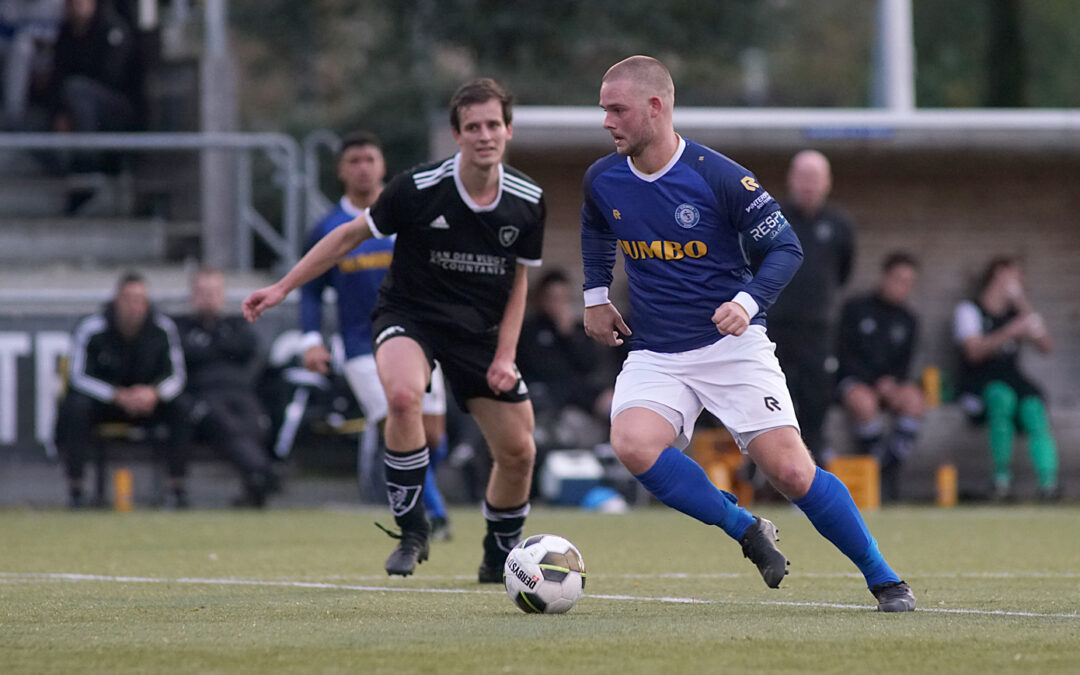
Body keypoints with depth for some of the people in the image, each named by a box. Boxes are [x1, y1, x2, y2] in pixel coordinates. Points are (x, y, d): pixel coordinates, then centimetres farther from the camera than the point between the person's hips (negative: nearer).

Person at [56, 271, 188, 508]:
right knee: (76, 406, -34)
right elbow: (78, 376, -19)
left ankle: (177, 487, -18)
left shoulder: (163, 327, -11)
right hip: (101, 399, -2)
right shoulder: (92, 328, -19)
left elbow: (177, 376, -8)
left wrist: (154, 393, -31)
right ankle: (75, 487, -27)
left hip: (146, 398, 2)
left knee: (177, 407, -24)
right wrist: (119, 396, -32)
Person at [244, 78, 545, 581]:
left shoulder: (527, 203, -7)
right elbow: (352, 234, -5)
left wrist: (505, 356, -1)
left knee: (518, 452, 4)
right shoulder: (418, 189, -18)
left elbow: (518, 278, 8)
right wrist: (283, 288, -7)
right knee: (403, 395, -36)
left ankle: (500, 558, 31)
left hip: (479, 329, 4)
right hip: (408, 314, -4)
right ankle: (412, 533, -21)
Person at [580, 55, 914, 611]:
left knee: (792, 472, -11)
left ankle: (884, 581, 7)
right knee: (633, 444, -27)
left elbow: (785, 247, -7)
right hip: (655, 354, 4)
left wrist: (747, 301, -22)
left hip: (732, 346, -4)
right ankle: (748, 533, -8)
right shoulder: (602, 180, 1)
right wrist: (595, 296, 19)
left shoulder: (718, 176, -15)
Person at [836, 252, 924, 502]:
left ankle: (892, 464, -28)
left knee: (913, 397, -31)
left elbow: (903, 364, 13)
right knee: (863, 401, -39)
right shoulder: (856, 309, 3)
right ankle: (879, 461, -27)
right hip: (854, 380, -3)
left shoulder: (907, 320, 15)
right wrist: (875, 384, -14)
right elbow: (844, 355, -3)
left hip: (890, 383, 3)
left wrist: (891, 382, -11)